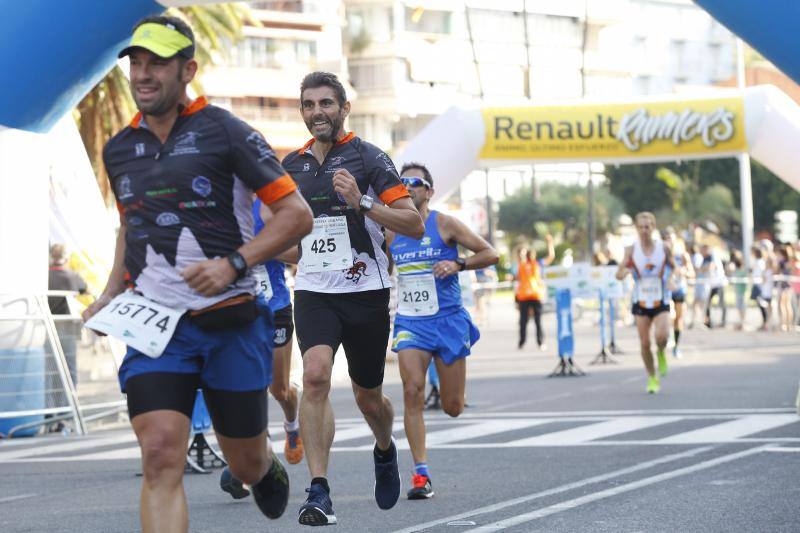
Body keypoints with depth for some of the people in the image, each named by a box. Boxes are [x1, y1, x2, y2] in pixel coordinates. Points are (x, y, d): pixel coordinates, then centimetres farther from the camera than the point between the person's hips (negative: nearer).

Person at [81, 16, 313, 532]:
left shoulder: (226, 132, -7)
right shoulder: (119, 149, 9)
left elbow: (297, 214, -7)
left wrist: (233, 264, -18)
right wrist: (111, 294, 13)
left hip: (230, 320, -3)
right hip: (153, 323, 3)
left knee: (246, 465, 12)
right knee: (161, 457, -17)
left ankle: (271, 468, 51)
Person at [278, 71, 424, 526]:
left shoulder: (368, 157, -5)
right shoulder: (292, 165, 10)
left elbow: (414, 224, -12)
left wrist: (362, 203, -23)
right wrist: (286, 250, 7)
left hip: (366, 291, -2)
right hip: (314, 292, 2)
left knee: (368, 398, 10)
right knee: (315, 376, -22)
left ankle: (385, 451, 45)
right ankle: (319, 492, -22)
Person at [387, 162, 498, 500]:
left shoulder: (444, 224, -5)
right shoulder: (390, 233, 4)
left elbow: (490, 254, -5)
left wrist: (458, 265, -21)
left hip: (449, 320, -2)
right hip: (410, 323, 2)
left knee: (453, 408, 4)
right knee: (412, 392, -19)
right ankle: (421, 475, -14)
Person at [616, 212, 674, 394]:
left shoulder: (664, 248, -5)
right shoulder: (631, 250, -4)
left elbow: (672, 267, 11)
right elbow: (619, 275, -4)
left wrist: (669, 276, -11)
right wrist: (625, 271, -27)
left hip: (660, 302, -1)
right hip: (641, 303, 1)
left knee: (662, 336, -23)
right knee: (645, 343, 1)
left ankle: (661, 353, 13)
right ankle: (652, 379, 20)